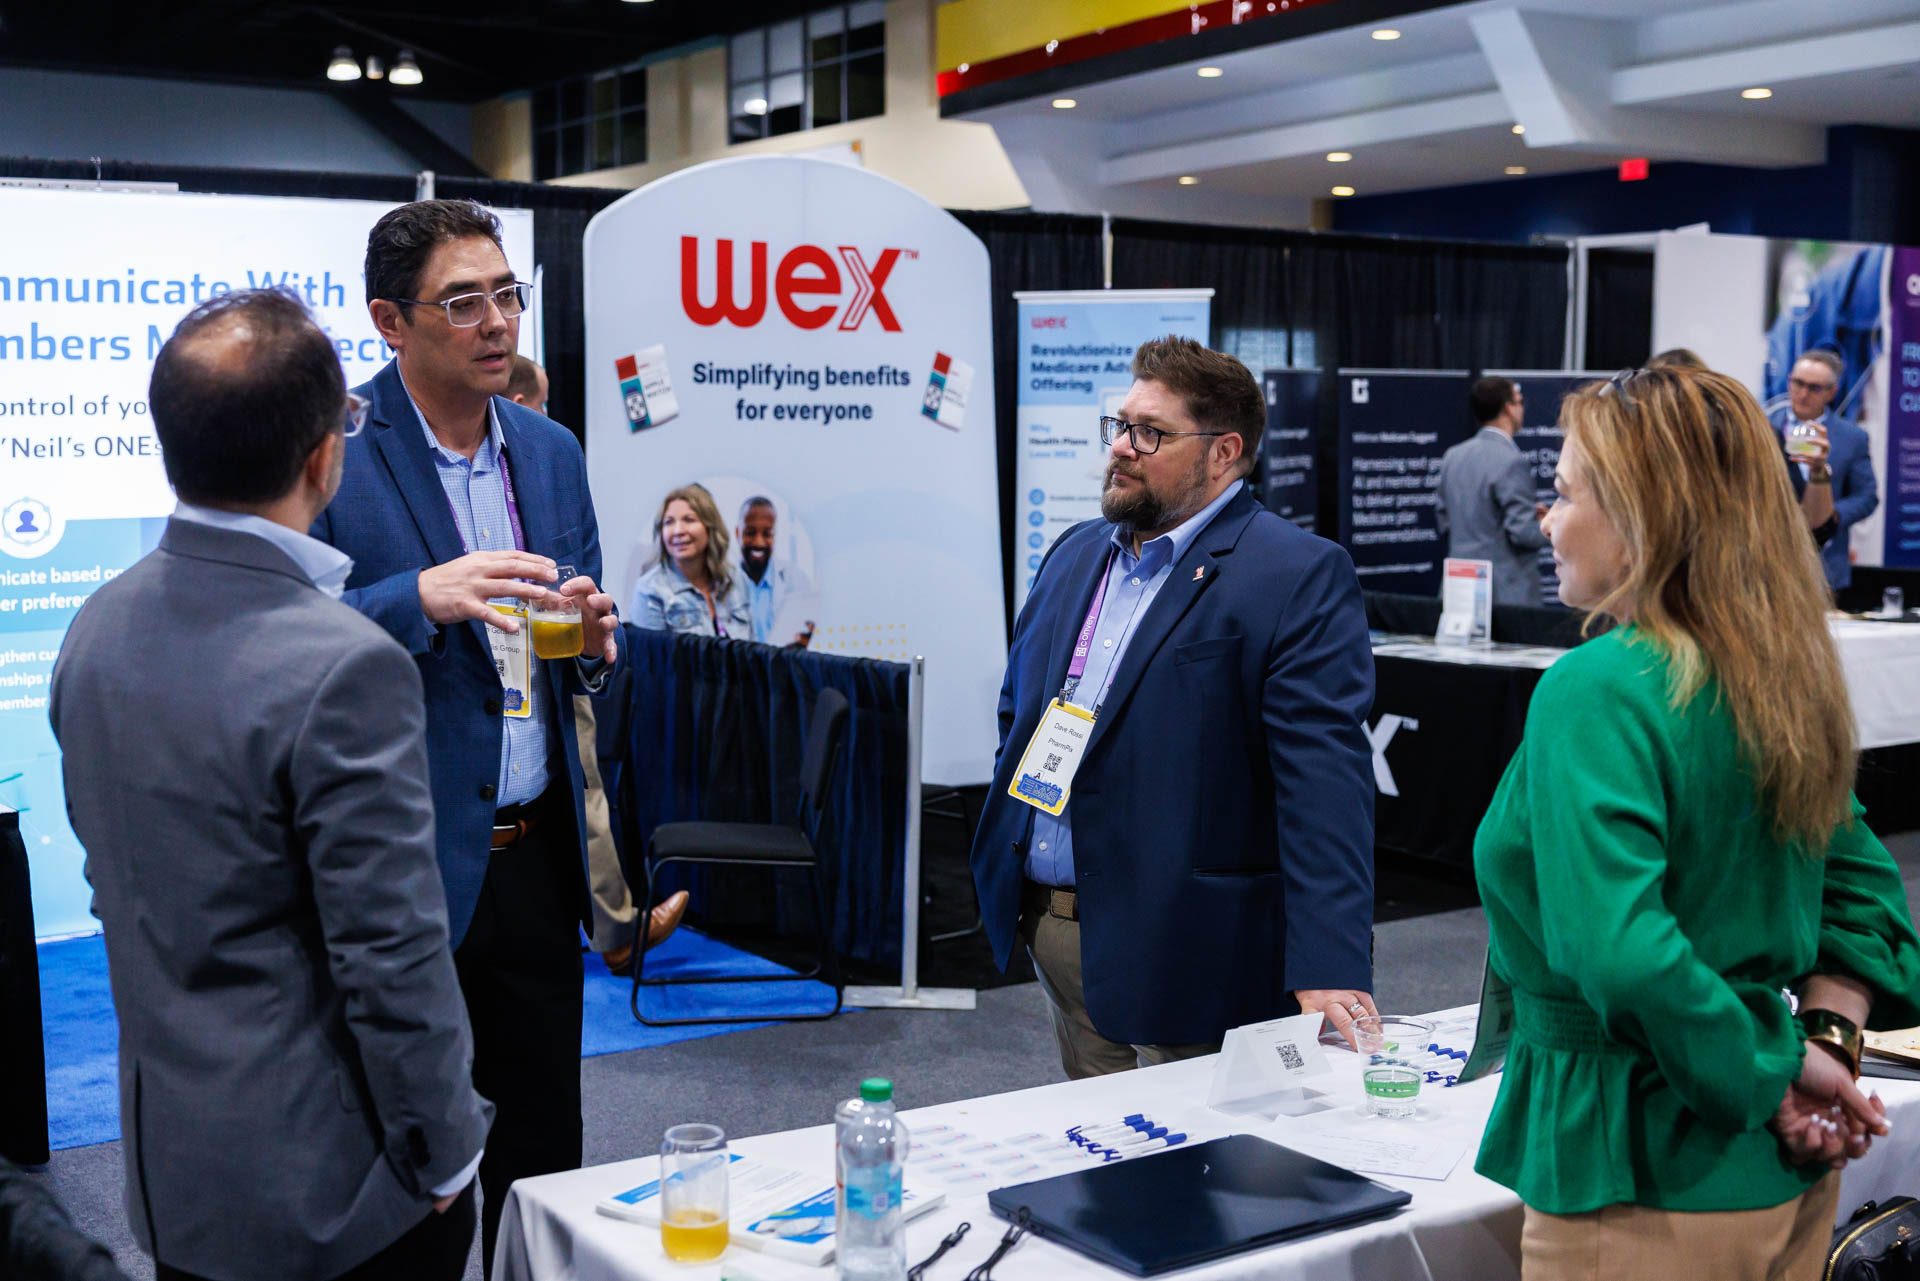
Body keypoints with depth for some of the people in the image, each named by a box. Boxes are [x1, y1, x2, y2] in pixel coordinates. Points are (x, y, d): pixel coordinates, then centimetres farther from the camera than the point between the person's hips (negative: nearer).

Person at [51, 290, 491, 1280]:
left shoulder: (98, 625, -1)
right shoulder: (343, 668, -27)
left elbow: (115, 878, 10)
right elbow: (390, 957, -22)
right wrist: (442, 1153, -9)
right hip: (332, 1187, -7)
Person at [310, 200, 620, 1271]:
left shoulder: (552, 451, 10)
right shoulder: (332, 453, -10)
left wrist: (594, 645, -6)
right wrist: (421, 599, -28)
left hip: (536, 855, 6)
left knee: (543, 1148, 15)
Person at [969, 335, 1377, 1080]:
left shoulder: (1301, 578, -12)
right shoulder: (1077, 554, 12)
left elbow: (1324, 785, -20)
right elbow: (1016, 706, 23)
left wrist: (1328, 969, -26)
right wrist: (1008, 844, 12)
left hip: (1182, 954, -7)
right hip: (1049, 928, 7)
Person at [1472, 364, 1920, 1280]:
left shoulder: (1595, 691, -22)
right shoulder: (1783, 681, 3)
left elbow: (1617, 951, -31)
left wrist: (1774, 1069, -18)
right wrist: (1827, 1034, 0)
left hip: (1650, 1184, -8)